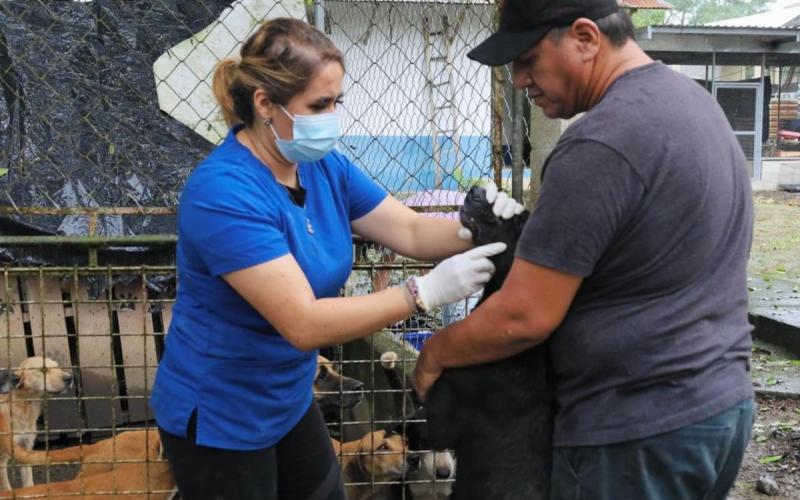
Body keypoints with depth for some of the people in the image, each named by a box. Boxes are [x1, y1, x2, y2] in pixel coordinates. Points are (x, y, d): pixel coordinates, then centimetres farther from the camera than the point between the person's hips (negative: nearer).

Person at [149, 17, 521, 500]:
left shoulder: (322, 166, -5)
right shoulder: (224, 193, -29)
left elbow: (411, 231, -4)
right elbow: (305, 324, -33)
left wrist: (472, 229, -24)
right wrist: (426, 291, -36)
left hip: (288, 402, 8)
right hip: (219, 418, -7)